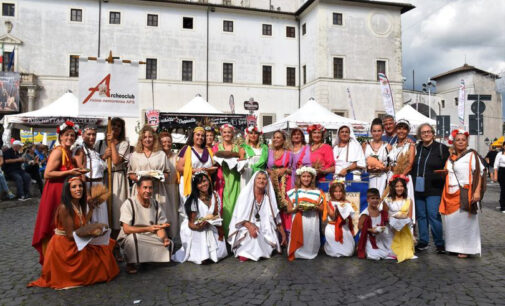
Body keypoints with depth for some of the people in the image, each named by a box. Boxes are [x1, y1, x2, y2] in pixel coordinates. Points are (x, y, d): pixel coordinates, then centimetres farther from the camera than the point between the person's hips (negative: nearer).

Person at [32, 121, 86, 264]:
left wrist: (77, 172, 10)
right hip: (55, 192, -9)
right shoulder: (58, 151, -15)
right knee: (53, 227, 1)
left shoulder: (69, 153, 12)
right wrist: (69, 172, -21)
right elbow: (47, 174, -21)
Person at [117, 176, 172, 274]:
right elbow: (126, 229, -22)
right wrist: (147, 229, -34)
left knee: (168, 244, -16)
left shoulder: (156, 204, 0)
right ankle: (130, 263, -9)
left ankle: (146, 259, 9)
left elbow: (160, 227, 1)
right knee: (133, 237, -37)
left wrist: (164, 238, -21)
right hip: (129, 239, -5)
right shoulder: (129, 203, -15)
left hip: (150, 239, 5)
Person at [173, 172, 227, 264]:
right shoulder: (193, 200, -19)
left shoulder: (215, 196, -5)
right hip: (194, 230, -4)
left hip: (210, 229, 4)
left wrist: (220, 234, -9)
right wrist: (198, 226, -38)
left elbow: (217, 216, 2)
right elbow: (191, 224, -15)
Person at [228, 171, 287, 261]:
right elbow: (239, 215, -12)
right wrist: (249, 226, -28)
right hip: (246, 227, -3)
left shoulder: (269, 196, 1)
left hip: (264, 230, 3)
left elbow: (276, 217, 6)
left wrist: (283, 234, 4)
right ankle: (245, 253, -11)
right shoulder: (246, 193, -8)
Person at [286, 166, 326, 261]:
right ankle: (298, 254, 11)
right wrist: (296, 208, -15)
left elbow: (322, 209, 10)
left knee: (311, 239, -5)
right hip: (298, 222, 0)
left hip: (312, 222, 1)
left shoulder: (317, 192, 8)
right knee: (298, 239, -8)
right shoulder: (293, 192, 7)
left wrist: (315, 207, -11)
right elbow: (289, 210, 6)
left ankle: (310, 253, 16)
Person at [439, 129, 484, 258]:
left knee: (465, 221, -1)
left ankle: (466, 248, 9)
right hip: (450, 195, 6)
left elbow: (478, 174, -8)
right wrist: (444, 172, 8)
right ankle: (453, 246, 20)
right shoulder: (450, 158, 16)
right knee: (450, 220, 7)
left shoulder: (472, 155, -1)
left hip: (465, 194, -6)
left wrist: (477, 191, -18)